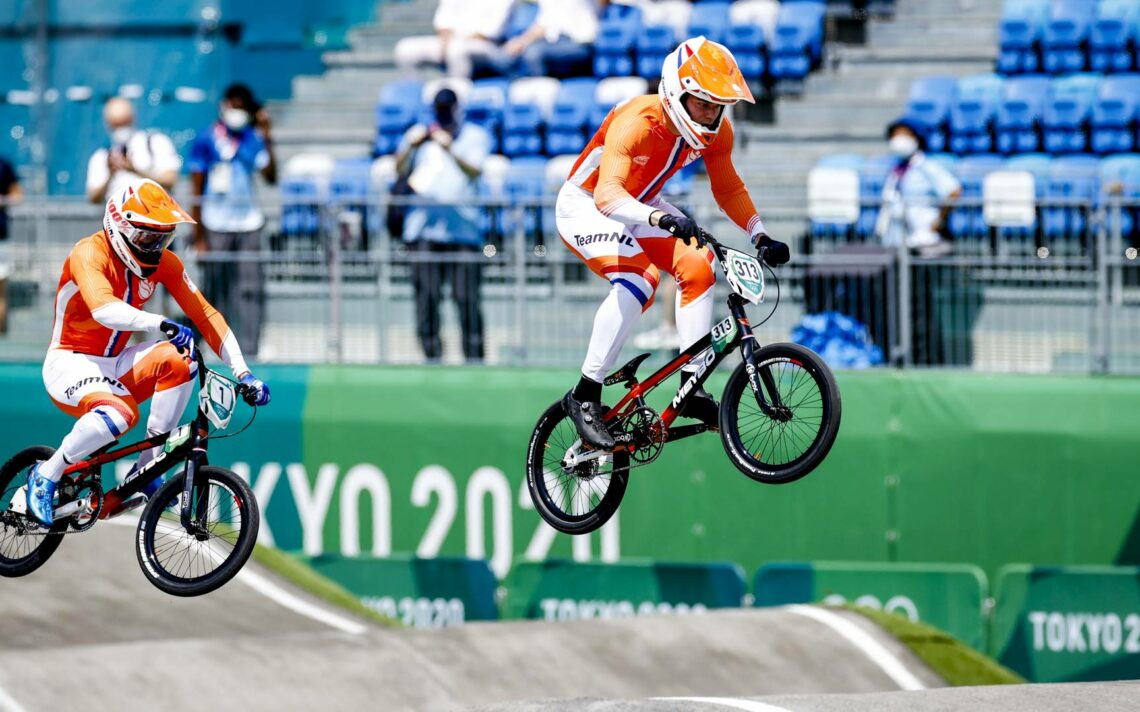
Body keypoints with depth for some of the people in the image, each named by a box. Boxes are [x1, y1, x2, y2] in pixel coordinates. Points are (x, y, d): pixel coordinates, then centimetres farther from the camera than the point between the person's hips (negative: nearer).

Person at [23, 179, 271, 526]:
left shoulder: (163, 263, -1)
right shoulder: (90, 254, -21)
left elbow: (206, 315, -3)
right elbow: (104, 309, -40)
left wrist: (243, 374, -13)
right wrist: (163, 325, -54)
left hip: (114, 364, 7)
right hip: (70, 364, -7)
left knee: (178, 361, -22)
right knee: (120, 414, -37)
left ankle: (147, 467, -11)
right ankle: (46, 475, -13)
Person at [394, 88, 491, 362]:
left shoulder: (474, 135, 12)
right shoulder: (420, 133, 18)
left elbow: (474, 171, -3)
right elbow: (399, 169, 10)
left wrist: (449, 149, -16)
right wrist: (411, 146, -8)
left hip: (461, 218, -2)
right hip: (424, 219, 2)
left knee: (467, 294, -7)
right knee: (426, 293, -5)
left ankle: (474, 356, -5)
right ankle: (431, 353, -1)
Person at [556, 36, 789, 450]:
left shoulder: (716, 132, -13)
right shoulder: (636, 122, -35)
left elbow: (728, 190, 5)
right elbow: (608, 195, -48)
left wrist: (760, 236, -8)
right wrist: (662, 220, -64)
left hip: (639, 208, 7)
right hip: (585, 206, -7)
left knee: (696, 265, -17)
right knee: (638, 280, -30)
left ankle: (692, 388, -8)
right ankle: (585, 396, -23)